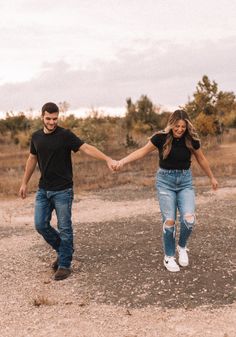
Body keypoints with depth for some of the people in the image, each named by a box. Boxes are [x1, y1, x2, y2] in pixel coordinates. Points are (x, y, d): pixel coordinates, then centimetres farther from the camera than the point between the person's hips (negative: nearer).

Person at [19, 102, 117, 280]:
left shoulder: (65, 135, -11)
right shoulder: (36, 136, 6)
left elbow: (86, 147, -21)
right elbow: (32, 159, 18)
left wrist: (107, 159, -34)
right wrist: (25, 183, 21)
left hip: (62, 190, -5)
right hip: (43, 190, 5)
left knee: (64, 228, 0)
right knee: (41, 224, 4)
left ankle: (64, 265, 13)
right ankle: (64, 250, 28)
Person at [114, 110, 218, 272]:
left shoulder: (191, 140, -6)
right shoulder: (161, 138, -12)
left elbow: (201, 159, 9)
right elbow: (142, 151, -4)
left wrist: (212, 177, 20)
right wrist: (123, 161, -16)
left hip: (185, 181, 2)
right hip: (165, 180, -1)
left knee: (189, 219, -15)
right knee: (169, 221, -4)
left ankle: (182, 247, 15)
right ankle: (169, 257, 16)